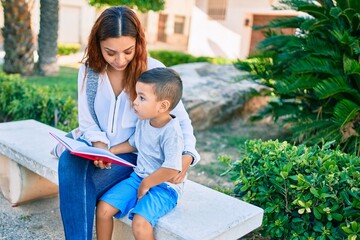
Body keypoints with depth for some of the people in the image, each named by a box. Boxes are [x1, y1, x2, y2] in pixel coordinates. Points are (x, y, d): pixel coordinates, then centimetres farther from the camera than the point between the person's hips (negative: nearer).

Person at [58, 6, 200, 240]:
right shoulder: (88, 70, -3)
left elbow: (181, 120, -6)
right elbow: (88, 122, 2)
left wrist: (187, 155, -21)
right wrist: (100, 148, -17)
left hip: (136, 154, -3)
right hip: (100, 149, 3)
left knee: (85, 185, -26)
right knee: (69, 161, -28)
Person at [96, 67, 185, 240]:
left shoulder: (171, 132, -23)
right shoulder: (143, 122, 1)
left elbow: (172, 169, -28)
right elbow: (133, 143, 20)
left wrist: (145, 185, -16)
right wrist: (108, 152, 9)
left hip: (163, 187, -7)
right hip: (138, 177, 8)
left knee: (140, 224, -27)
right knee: (103, 208, -2)